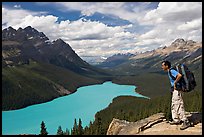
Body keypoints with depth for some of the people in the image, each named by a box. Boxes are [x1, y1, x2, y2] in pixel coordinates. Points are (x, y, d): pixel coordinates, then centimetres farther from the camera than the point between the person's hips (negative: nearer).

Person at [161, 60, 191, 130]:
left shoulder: (172, 71, -17)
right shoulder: (169, 72, 13)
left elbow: (179, 75, -34)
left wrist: (175, 83, -23)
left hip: (176, 90, -11)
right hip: (174, 90, 11)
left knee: (179, 106, -7)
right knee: (173, 106, 18)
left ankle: (186, 122, 0)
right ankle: (176, 120, 29)